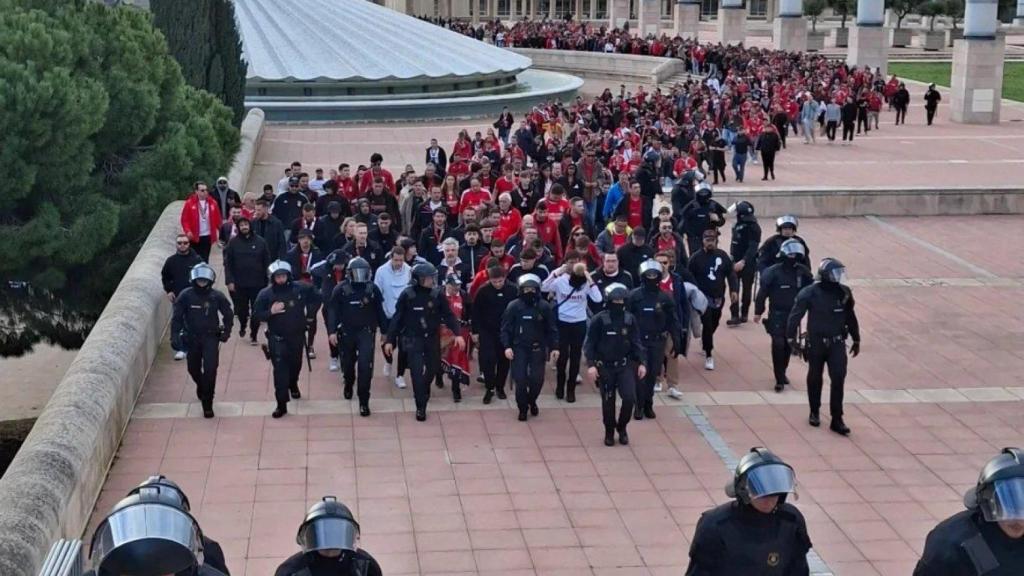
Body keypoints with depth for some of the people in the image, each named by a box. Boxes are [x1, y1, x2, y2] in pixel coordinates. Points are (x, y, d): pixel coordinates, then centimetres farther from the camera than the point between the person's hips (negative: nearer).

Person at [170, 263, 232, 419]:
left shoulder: (217, 296, -6)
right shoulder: (186, 295, -8)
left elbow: (228, 314, 9)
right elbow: (177, 317, -5)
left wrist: (226, 332, 5)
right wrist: (175, 336, -12)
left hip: (211, 337, -2)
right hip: (191, 338, 2)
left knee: (210, 369, -15)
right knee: (194, 368, 14)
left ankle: (207, 403, -6)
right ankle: (201, 386, 49)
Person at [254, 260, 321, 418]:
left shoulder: (301, 289, -8)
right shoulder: (265, 294, -11)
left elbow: (316, 298, 7)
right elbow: (258, 314, -8)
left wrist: (310, 315, 4)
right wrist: (270, 312, -25)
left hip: (297, 335, 3)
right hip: (277, 338, -3)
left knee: (296, 365, 22)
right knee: (280, 370, -11)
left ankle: (293, 385, 55)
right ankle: (281, 405, -9)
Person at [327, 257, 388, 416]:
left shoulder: (373, 289, -2)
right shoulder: (340, 289, -7)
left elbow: (379, 311, 6)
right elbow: (333, 311, -5)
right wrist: (332, 331, -14)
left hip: (366, 332, -1)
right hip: (346, 332, 1)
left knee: (365, 366, -12)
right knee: (348, 363, 16)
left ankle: (364, 402, -5)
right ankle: (348, 385, 49)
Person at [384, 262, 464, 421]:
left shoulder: (437, 294, -8)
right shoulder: (407, 295, -12)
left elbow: (448, 315, -4)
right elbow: (397, 318, -5)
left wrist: (458, 333, -15)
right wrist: (389, 340, -5)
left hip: (432, 338, 3)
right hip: (413, 339, -3)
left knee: (433, 367, 16)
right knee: (417, 372, -9)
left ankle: (424, 390, 47)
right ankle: (420, 407, 0)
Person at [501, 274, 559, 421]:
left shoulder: (545, 307, -4)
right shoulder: (513, 306, -7)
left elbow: (551, 329, 3)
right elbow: (506, 328, -3)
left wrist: (554, 347, -1)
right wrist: (507, 346, -13)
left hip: (538, 348, 1)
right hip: (519, 348, -1)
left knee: (537, 378, -1)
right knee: (520, 379, -4)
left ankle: (532, 401, 29)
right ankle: (522, 408, 15)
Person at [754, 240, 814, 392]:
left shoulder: (803, 272, -2)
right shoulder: (773, 272, -13)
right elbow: (762, 293, -8)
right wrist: (758, 312, -5)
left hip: (794, 314, 4)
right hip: (777, 314, -4)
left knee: (788, 345, 12)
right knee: (778, 344, -12)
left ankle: (782, 373, 32)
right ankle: (779, 379, -6)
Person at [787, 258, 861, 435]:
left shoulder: (844, 293, -1)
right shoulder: (809, 293, -13)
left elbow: (850, 317, 12)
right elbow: (795, 316, -12)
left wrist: (856, 340, 18)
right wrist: (792, 339, -20)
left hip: (837, 343, 2)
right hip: (816, 343, -2)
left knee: (838, 379, -8)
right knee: (815, 379, 12)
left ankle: (837, 420, -2)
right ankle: (814, 413, 32)